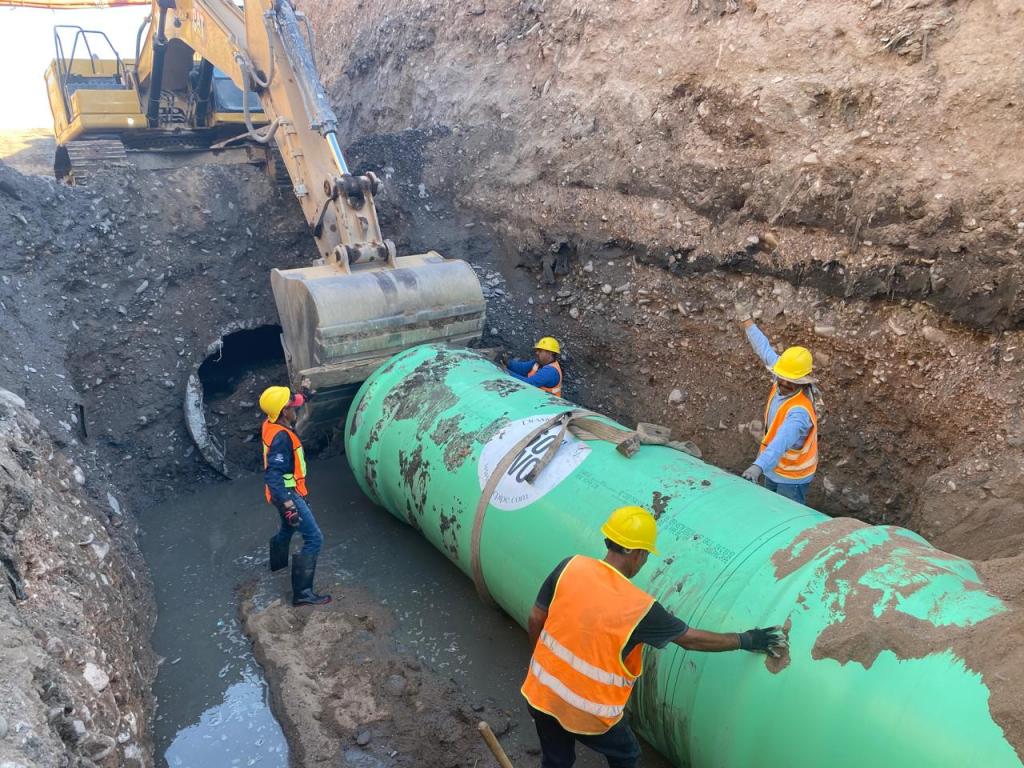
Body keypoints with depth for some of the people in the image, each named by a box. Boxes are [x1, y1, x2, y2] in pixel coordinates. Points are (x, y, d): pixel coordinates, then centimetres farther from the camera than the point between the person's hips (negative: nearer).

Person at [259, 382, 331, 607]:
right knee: (314, 538, -11)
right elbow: (273, 475, -35)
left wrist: (303, 395, 35)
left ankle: (278, 561, 60)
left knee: (288, 527, 34)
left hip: (286, 492, 10)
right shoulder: (281, 437, -29)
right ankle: (302, 592, -11)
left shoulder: (271, 424, -1)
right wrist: (289, 505, -40)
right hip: (288, 493, -10)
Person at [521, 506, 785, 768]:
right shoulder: (640, 607, -22)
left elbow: (535, 621, -4)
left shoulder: (570, 567, -14)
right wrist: (746, 640, 4)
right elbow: (691, 639, -8)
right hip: (588, 711, -4)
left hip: (541, 693, 4)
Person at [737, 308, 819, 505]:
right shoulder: (782, 383, -14)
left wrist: (759, 466, -69)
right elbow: (766, 349, -1)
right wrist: (747, 321, 9)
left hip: (792, 476, -8)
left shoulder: (799, 411, -37)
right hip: (774, 467, 8)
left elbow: (781, 442, -53)